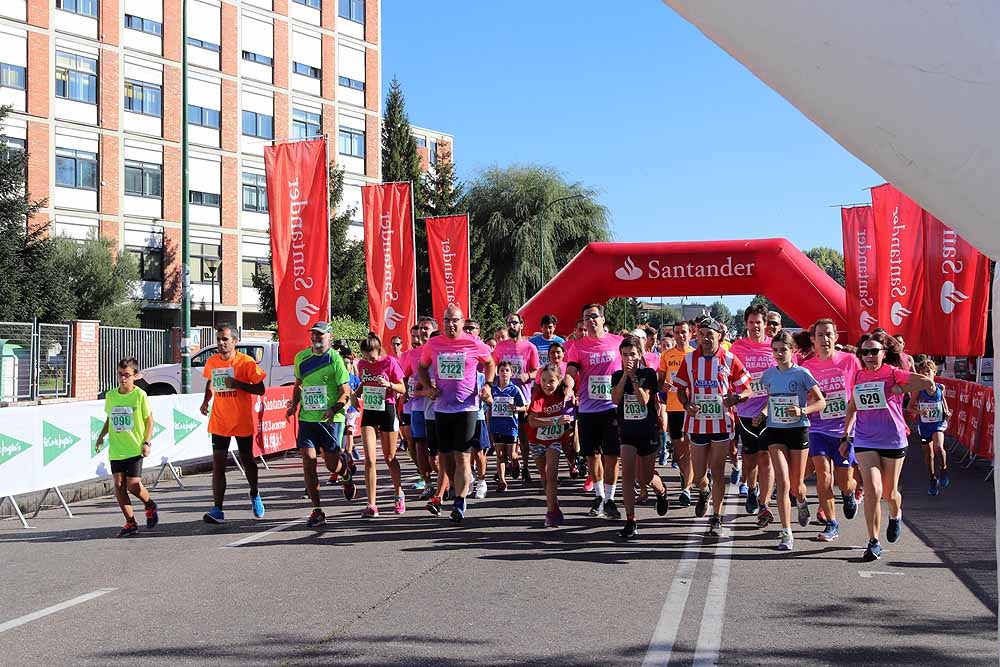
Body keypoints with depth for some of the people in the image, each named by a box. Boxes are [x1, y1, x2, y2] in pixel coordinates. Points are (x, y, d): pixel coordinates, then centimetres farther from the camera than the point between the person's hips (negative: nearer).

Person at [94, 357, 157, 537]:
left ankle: (150, 505, 23)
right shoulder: (111, 395, 6)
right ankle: (130, 522, 10)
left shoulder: (140, 395, -7)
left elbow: (149, 419, -1)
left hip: (135, 449, -4)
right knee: (118, 485, 0)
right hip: (115, 449, 4)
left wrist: (146, 442, -8)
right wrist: (101, 436, 8)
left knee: (133, 485, -8)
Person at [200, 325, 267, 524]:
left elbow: (260, 389, -10)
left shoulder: (246, 362, -10)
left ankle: (255, 495, 39)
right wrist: (206, 401, 8)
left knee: (247, 460, 14)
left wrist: (237, 384, -22)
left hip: (242, 421, -2)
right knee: (218, 465, -6)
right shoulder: (212, 362, 3)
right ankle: (217, 510, -7)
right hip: (219, 423, 3)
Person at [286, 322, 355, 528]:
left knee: (332, 465, 1)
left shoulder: (335, 359, -7)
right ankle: (317, 511, 4)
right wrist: (294, 404, 8)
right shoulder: (301, 357, 9)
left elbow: (346, 392, -8)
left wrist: (333, 409, -24)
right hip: (306, 418, 4)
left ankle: (347, 472, 39)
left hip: (331, 419, -4)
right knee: (308, 463, -4)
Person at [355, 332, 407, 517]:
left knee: (390, 458, 9)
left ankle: (399, 495, 32)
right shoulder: (362, 364, 2)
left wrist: (388, 385, -24)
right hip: (369, 411, 3)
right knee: (369, 459, -7)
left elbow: (402, 388, -5)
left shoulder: (389, 362, -10)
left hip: (387, 410, -3)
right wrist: (357, 393, -1)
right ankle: (372, 505, -6)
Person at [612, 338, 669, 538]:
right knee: (627, 474, -13)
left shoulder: (649, 374, -5)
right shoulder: (617, 376, 3)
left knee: (645, 478, 8)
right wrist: (625, 375, -16)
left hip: (648, 431, -2)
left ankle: (661, 491, 45)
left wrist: (633, 377, -20)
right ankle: (630, 520, -9)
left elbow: (644, 400, -17)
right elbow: (615, 399, -13)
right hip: (627, 431, 2)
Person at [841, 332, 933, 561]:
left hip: (893, 441, -2)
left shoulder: (893, 374, -7)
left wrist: (900, 390, -13)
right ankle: (874, 543, -7)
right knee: (872, 490, -14)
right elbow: (852, 406, 18)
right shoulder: (858, 377, 5)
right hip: (865, 442, 2)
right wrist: (845, 436, 16)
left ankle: (896, 516, 48)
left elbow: (928, 383, -17)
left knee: (889, 494, 12)